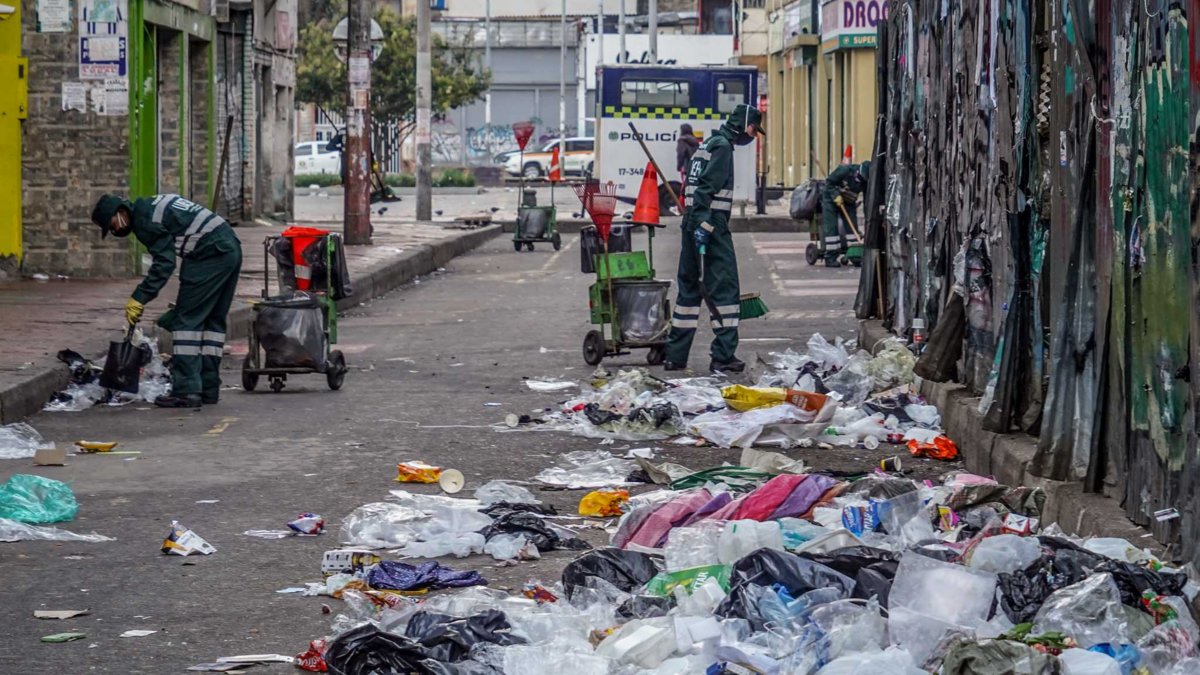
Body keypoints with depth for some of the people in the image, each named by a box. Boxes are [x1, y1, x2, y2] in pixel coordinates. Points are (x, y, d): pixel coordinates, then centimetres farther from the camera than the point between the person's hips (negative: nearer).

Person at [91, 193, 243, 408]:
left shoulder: (145, 220, -8)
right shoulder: (154, 205, 22)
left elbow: (164, 263, -13)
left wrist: (139, 298, -10)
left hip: (210, 253, -10)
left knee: (187, 320, -6)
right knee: (213, 319, 15)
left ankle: (186, 390, -9)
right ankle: (208, 388, 18)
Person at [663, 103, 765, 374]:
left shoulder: (707, 145, 20)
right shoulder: (722, 146, -9)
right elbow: (707, 187, -20)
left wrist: (695, 223, 19)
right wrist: (704, 225, -25)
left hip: (692, 223, 10)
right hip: (712, 224, -10)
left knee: (688, 286, 13)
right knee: (725, 288, -6)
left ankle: (675, 355, 15)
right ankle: (723, 356, -8)